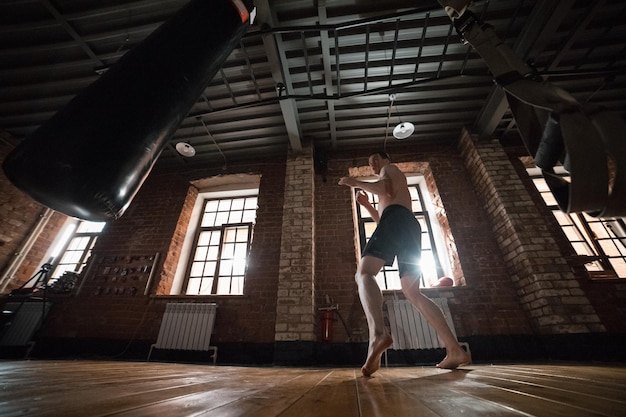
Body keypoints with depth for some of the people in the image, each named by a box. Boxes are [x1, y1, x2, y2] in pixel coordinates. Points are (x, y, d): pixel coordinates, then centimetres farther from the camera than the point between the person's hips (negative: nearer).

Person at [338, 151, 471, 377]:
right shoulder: (394, 185, 43)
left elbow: (386, 188, -5)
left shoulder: (390, 169, 21)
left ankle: (378, 333, -48)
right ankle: (455, 351, -1)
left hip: (396, 218, -9)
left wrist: (357, 183, 4)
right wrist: (367, 205, 31)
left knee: (364, 273, -24)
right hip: (410, 226, 9)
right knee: (412, 292, 5)